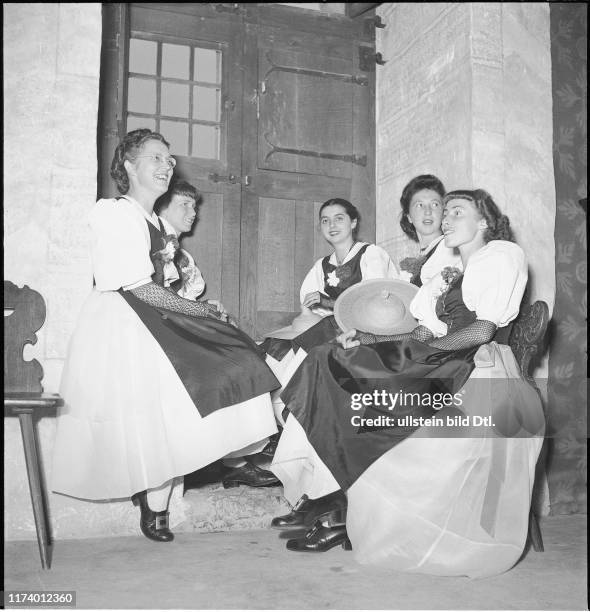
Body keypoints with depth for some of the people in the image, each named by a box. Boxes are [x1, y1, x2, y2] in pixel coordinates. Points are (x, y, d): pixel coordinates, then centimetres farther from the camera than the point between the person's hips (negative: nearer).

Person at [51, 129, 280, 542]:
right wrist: (201, 310, -11)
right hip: (120, 325, -9)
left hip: (151, 320, 9)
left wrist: (198, 306, 0)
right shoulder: (116, 213, -7)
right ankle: (155, 507, -6)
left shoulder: (155, 222, 20)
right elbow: (138, 287, -15)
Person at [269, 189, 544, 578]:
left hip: (474, 372, -8)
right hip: (436, 370, 8)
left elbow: (483, 331, -9)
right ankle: (323, 497, -17)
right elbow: (425, 335, 15)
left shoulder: (503, 253, 4)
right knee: (331, 364, -10)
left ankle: (335, 508, -12)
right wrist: (368, 340, 2)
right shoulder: (449, 276, 29)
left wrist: (425, 351, -13)